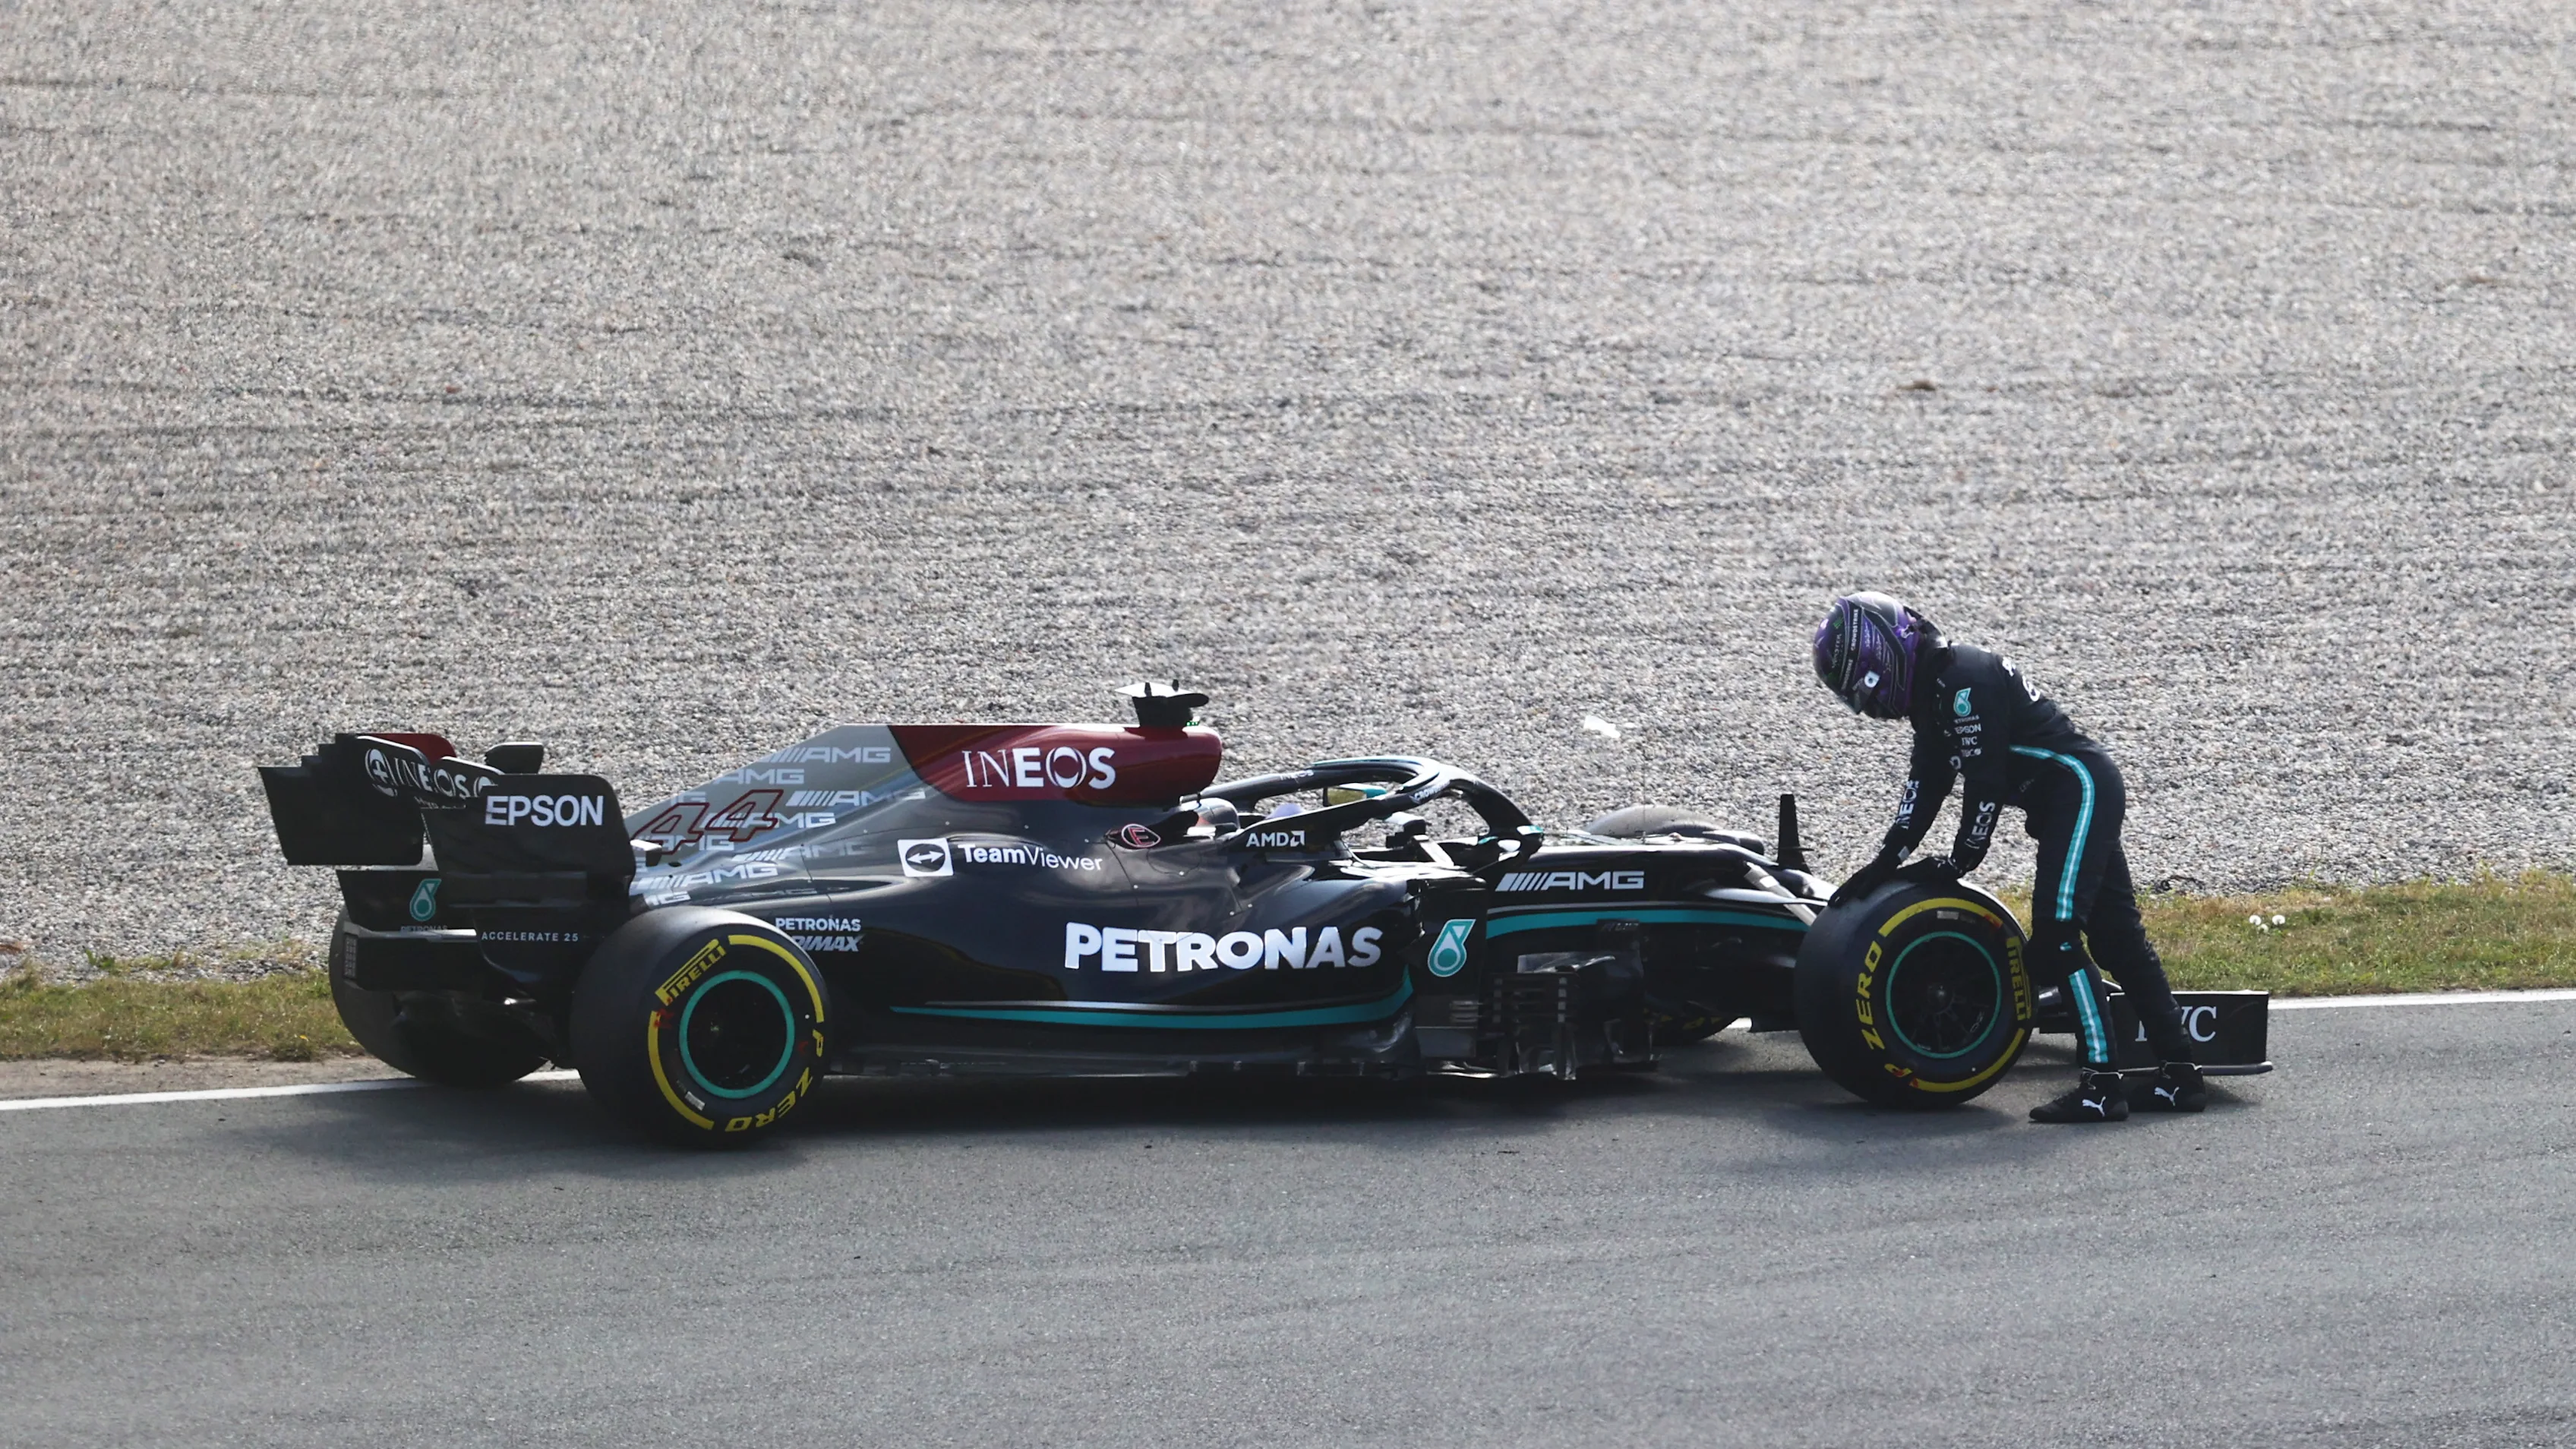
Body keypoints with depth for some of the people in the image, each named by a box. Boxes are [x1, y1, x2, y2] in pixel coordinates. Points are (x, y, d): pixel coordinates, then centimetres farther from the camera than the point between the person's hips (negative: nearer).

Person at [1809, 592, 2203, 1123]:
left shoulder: (1965, 680, -17)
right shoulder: (1933, 692, 14)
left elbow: (1984, 780, -18)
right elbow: (1925, 788, 15)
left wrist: (1959, 862, -10)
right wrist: (1882, 865, 8)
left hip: (2082, 787, -11)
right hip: (2067, 800, 11)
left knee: (2055, 931, -16)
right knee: (2117, 935, 10)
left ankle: (2103, 1084, -19)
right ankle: (2179, 1074, 13)